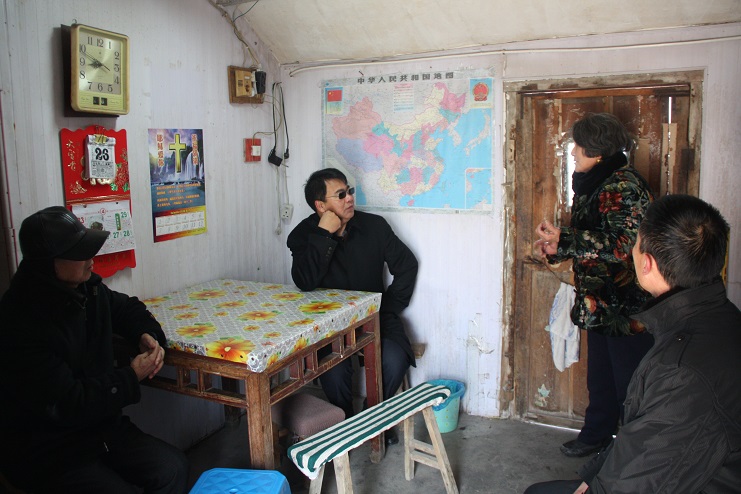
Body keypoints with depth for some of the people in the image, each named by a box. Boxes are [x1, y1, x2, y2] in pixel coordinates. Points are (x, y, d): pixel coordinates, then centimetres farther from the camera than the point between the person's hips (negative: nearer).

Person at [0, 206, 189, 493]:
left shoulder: (86, 288, -2)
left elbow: (126, 308, 19)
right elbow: (64, 404, -25)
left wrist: (146, 334, -3)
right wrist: (131, 376, -17)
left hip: (100, 425, 7)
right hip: (44, 452, -6)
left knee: (173, 468, -8)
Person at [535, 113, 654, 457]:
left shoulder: (623, 186, -18)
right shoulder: (593, 184, 11)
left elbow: (624, 245, -27)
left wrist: (563, 238, -23)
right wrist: (558, 249, 5)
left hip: (627, 305, -9)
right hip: (600, 302, 9)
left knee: (629, 381, 4)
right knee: (599, 375, 20)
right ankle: (596, 434, 36)